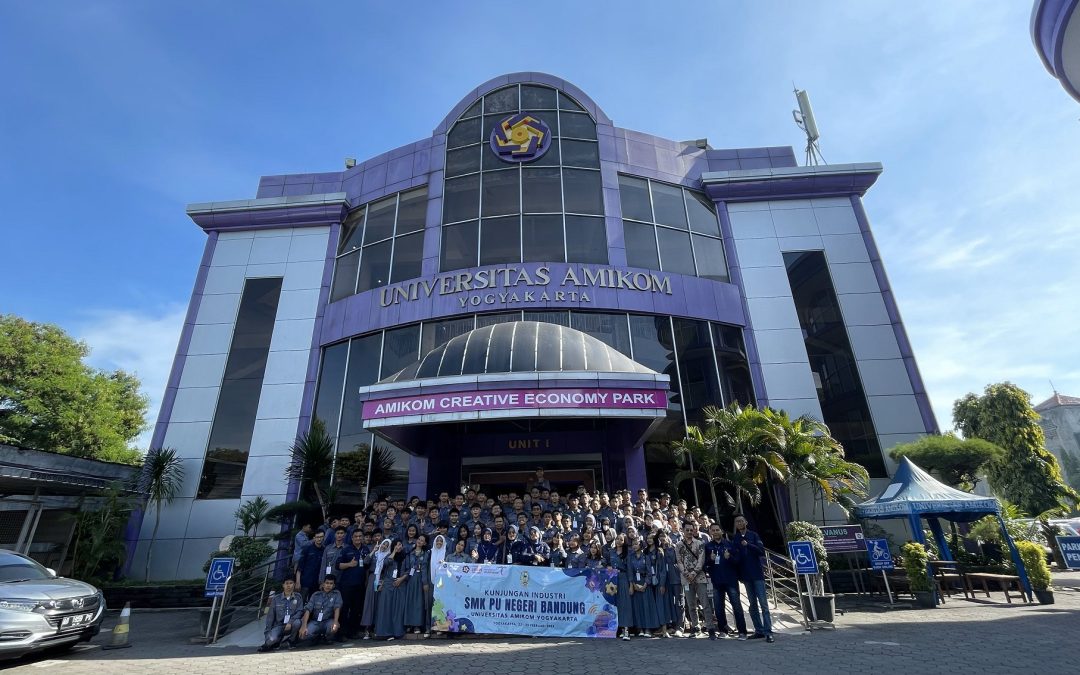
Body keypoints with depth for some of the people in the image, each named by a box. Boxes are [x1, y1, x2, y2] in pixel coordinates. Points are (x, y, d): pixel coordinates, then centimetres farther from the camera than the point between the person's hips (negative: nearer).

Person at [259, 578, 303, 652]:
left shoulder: (297, 597, 5)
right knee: (272, 639, -32)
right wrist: (267, 631, -2)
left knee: (297, 622, -35)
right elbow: (270, 615, 8)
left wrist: (290, 622, -22)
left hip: (291, 625, 0)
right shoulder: (276, 598, 9)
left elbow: (300, 611, -5)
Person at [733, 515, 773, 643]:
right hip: (745, 575, 3)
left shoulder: (753, 535, 1)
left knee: (763, 603, -5)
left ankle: (768, 632, -3)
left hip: (757, 573, -3)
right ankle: (759, 630, 17)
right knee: (753, 604, 9)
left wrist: (748, 545, -21)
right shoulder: (734, 539, 6)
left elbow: (762, 551, -9)